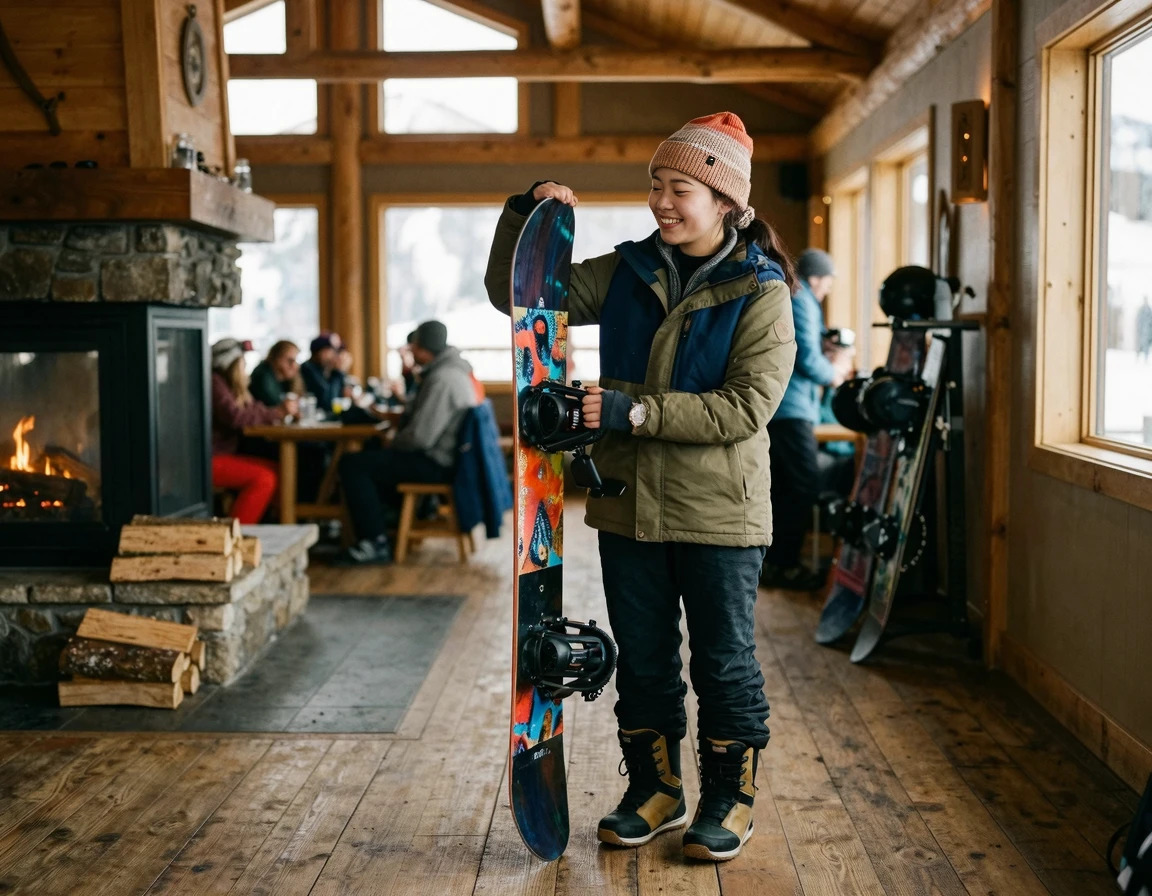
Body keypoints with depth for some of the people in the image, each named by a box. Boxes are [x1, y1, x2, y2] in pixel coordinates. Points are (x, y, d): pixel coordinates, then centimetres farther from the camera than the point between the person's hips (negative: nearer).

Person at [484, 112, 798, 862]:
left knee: (724, 659, 8)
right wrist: (523, 221, -7)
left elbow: (749, 405, -20)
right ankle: (656, 791, 31)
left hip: (720, 513, -4)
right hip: (630, 505, 5)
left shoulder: (760, 292, -9)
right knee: (642, 658, 14)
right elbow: (515, 296, 9)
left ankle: (730, 800, 25)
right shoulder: (627, 274, 5)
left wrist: (638, 412, -26)